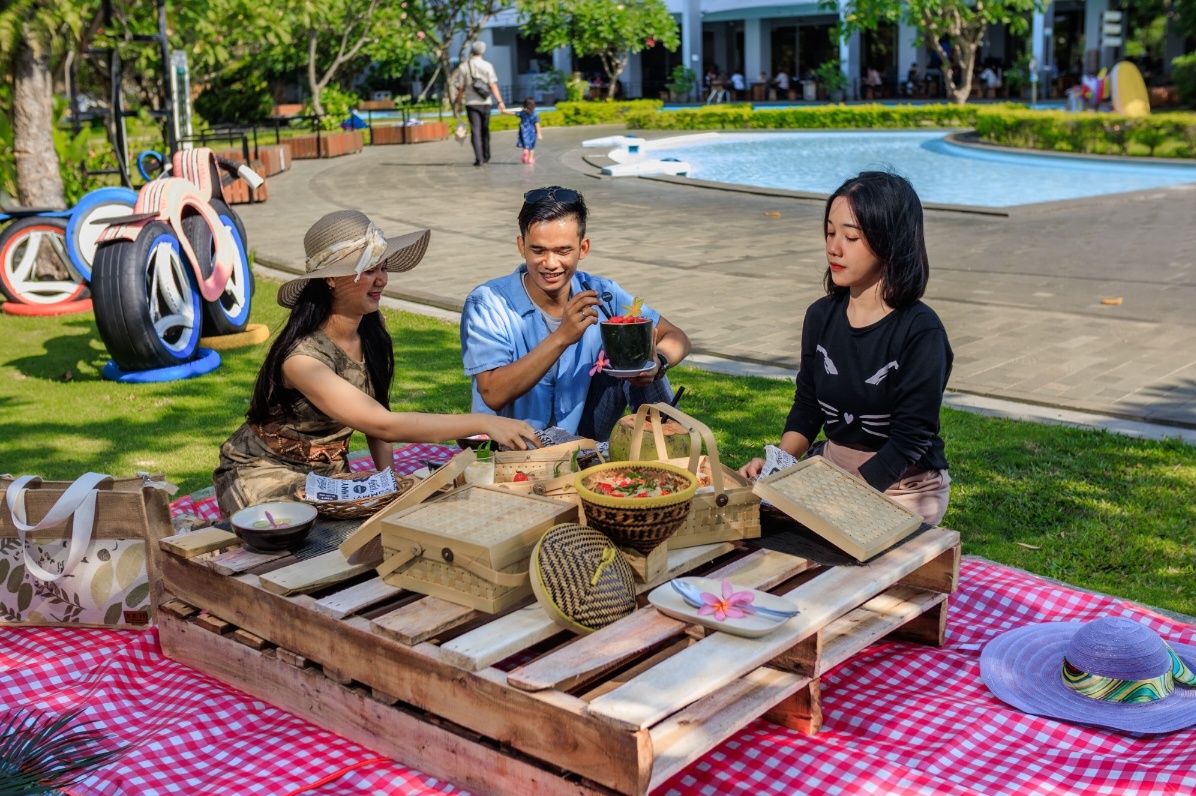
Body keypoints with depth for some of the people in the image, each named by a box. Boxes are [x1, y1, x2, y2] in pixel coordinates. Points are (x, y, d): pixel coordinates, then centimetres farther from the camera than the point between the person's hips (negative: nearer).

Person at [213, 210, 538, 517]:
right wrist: (483, 423, -39)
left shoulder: (372, 329, -6)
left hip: (329, 472, 6)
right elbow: (383, 425, -37)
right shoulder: (302, 356, -30)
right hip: (264, 476, -6)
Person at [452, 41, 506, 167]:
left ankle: (479, 158, -12)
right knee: (485, 130, 14)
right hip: (485, 103, 0)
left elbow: (460, 88, -1)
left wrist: (459, 104, 7)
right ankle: (486, 156, 21)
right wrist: (500, 101, -9)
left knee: (476, 131, -2)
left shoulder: (463, 67, -1)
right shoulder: (487, 65, -3)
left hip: (471, 103, 0)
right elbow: (493, 85, -10)